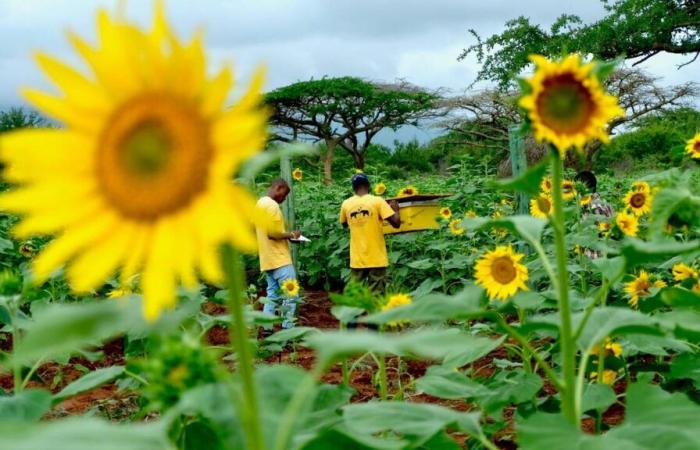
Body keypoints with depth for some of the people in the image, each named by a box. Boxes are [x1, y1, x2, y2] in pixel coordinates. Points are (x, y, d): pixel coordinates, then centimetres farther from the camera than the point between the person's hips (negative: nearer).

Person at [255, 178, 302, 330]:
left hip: (268, 259, 10)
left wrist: (287, 235, 16)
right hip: (279, 259, -10)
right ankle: (287, 331, -6)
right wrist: (291, 235, -8)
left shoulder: (260, 203, 17)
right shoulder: (272, 205, -15)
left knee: (273, 295, 11)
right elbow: (273, 232, -22)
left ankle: (267, 329, 8)